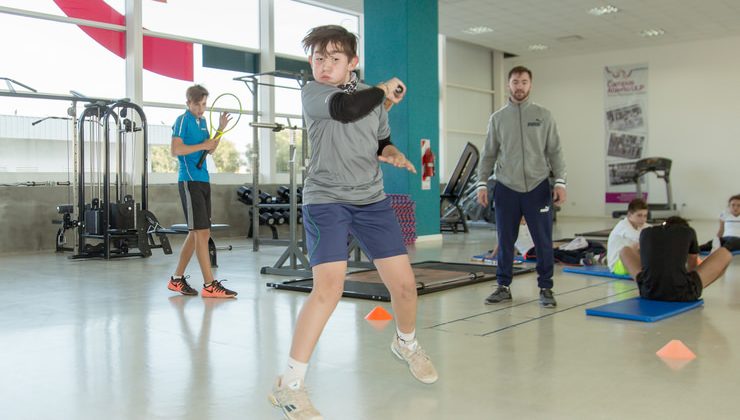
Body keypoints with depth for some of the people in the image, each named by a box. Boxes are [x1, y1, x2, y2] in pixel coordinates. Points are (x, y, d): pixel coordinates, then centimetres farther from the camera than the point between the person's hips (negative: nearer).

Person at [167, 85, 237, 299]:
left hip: (203, 181, 9)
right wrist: (201, 145, -15)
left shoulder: (202, 121, 17)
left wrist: (220, 129, 12)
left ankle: (177, 279, 20)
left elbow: (210, 149, 24)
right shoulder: (183, 120, -7)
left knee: (197, 233, 11)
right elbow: (175, 150, -17)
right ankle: (209, 285, -7)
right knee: (202, 232, -9)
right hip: (190, 182, -9)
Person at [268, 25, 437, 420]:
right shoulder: (311, 93, -6)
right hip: (325, 199, -5)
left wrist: (392, 153, 0)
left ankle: (406, 343, 37)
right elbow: (345, 109, -28)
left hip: (372, 199, 5)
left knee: (403, 283, 4)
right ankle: (289, 384, -12)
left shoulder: (373, 96, 8)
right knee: (329, 284, -23)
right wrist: (385, 90, -12)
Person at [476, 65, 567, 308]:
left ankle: (546, 288, 13)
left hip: (538, 188, -1)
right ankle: (503, 286, 18)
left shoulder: (543, 116, 6)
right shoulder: (497, 118, 8)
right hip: (506, 188, 1)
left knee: (543, 241, 1)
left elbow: (555, 152, 4)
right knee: (505, 242, 6)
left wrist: (560, 182, -5)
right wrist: (482, 183, 0)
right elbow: (488, 154, 9)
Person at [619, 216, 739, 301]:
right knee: (726, 253, 17)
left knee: (625, 251, 31)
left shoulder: (646, 232, 18)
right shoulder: (688, 231, 15)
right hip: (682, 294, -2)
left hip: (648, 292, 2)